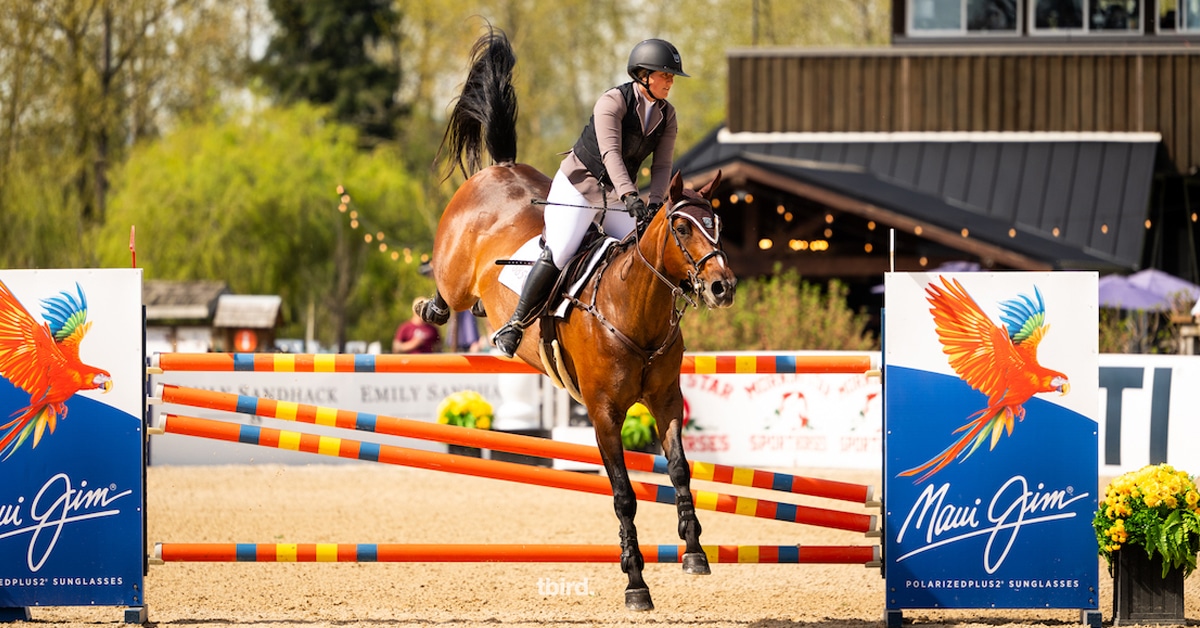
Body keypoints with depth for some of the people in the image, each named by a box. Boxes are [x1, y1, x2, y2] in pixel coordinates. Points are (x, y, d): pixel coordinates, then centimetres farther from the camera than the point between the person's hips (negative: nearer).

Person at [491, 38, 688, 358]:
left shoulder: (666, 115, 1)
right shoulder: (613, 102, -19)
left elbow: (662, 165, -3)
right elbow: (611, 153, -31)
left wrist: (655, 202, -23)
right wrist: (630, 196, -44)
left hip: (618, 196, 7)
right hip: (578, 186, -7)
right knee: (558, 255, -19)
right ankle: (514, 326, -9)